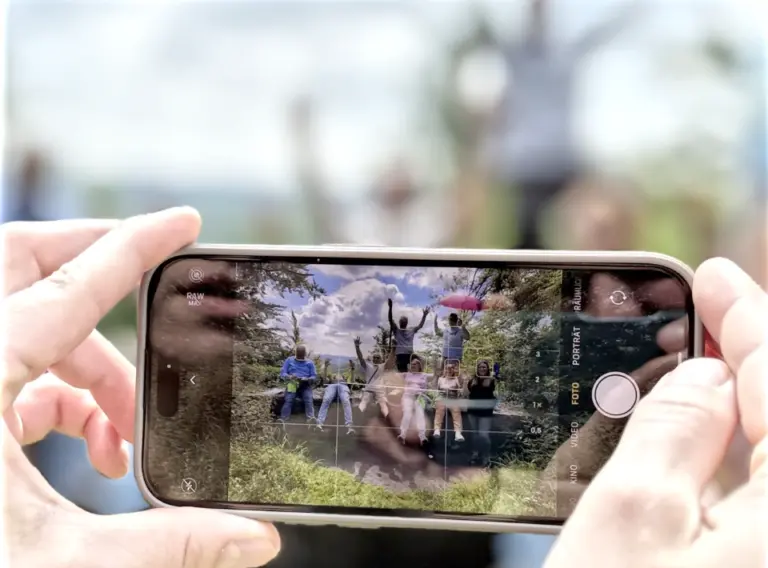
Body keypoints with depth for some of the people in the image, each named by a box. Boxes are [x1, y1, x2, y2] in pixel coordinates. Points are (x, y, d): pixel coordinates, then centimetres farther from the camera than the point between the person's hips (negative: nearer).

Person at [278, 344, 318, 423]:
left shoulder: (309, 362, 17)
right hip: (292, 384, -1)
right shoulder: (289, 360, 16)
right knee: (288, 399, -29)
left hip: (305, 386, 1)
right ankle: (282, 419, -42)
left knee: (309, 400, -29)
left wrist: (307, 379, -14)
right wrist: (289, 377, -16)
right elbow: (282, 373, 7)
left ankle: (311, 418, -47)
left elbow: (314, 376, 9)